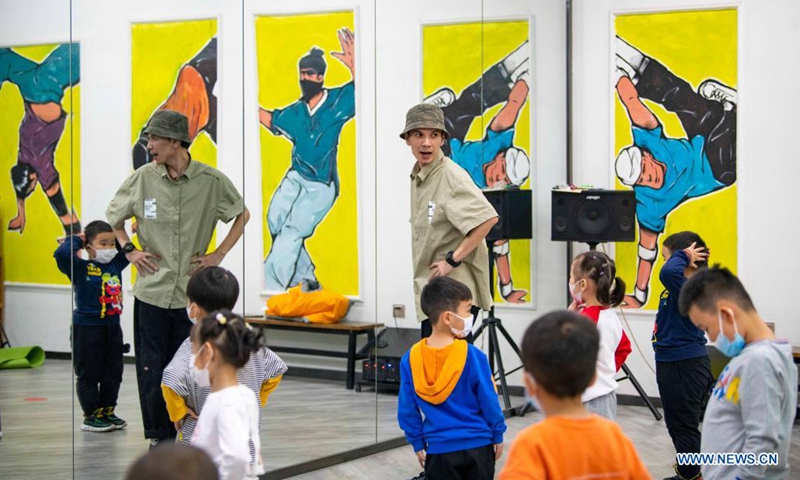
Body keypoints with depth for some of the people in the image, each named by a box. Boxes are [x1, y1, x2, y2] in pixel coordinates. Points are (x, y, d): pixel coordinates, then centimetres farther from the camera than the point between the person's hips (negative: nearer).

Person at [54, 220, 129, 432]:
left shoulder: (116, 264, 5)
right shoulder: (81, 267, -11)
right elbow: (62, 254, -26)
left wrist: (120, 235, 3)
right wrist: (76, 240, -12)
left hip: (112, 327, 6)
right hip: (87, 327, -6)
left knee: (113, 374, 12)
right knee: (88, 374, 3)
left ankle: (107, 412, 23)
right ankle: (91, 416, 10)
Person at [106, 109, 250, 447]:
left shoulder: (212, 181, -5)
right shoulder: (143, 178, 0)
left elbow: (243, 215, 10)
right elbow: (112, 216, 17)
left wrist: (219, 255, 3)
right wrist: (129, 251, 6)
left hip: (193, 290, -1)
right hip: (152, 289, 1)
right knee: (152, 368, 3)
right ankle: (160, 435, 18)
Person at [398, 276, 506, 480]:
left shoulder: (410, 359, -7)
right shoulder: (473, 356, -14)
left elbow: (407, 410, 0)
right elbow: (489, 402, -6)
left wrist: (418, 444, 11)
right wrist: (498, 436, 8)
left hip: (439, 449, 1)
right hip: (477, 445, -1)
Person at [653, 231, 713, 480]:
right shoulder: (683, 287, 7)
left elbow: (668, 273, -43)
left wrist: (682, 256, -26)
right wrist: (683, 256, 13)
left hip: (686, 366, -11)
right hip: (672, 363, 11)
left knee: (684, 425, -2)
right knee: (676, 423, 21)